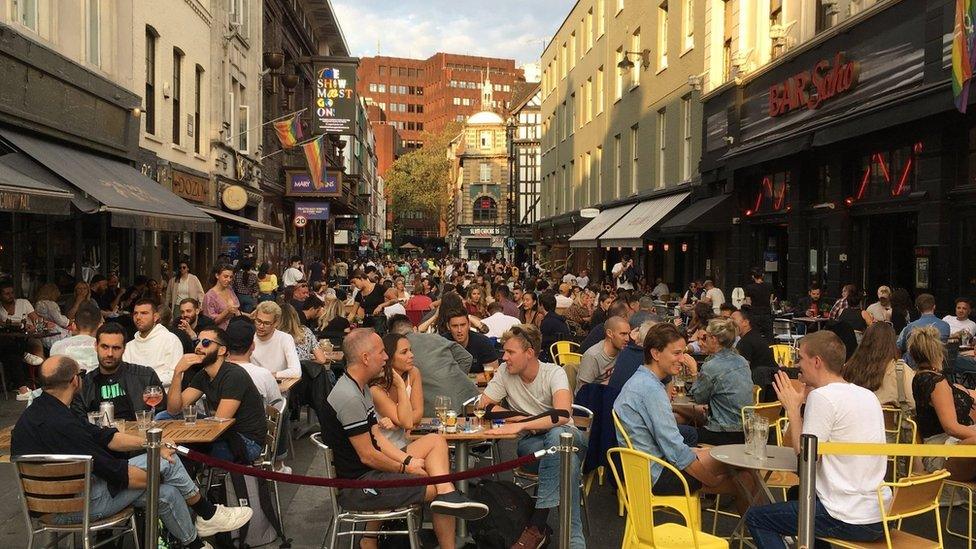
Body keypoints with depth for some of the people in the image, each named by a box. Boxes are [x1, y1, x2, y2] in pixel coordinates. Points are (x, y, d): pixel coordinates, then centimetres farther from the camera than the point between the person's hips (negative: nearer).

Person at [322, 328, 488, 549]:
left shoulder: (361, 388, 11)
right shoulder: (350, 398, -23)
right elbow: (367, 456, -21)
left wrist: (408, 460, -3)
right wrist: (406, 468, -7)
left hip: (369, 470, 11)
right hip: (355, 485, -11)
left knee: (435, 440, 2)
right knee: (436, 487, -14)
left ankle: (448, 496, -17)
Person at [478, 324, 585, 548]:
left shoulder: (554, 373, -13)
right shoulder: (505, 373, -2)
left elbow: (562, 415, -30)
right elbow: (483, 406, -3)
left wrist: (520, 425, -38)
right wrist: (526, 419, -13)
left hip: (565, 436, -1)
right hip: (530, 441, 1)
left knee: (556, 434, -39)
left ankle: (538, 524, -34)